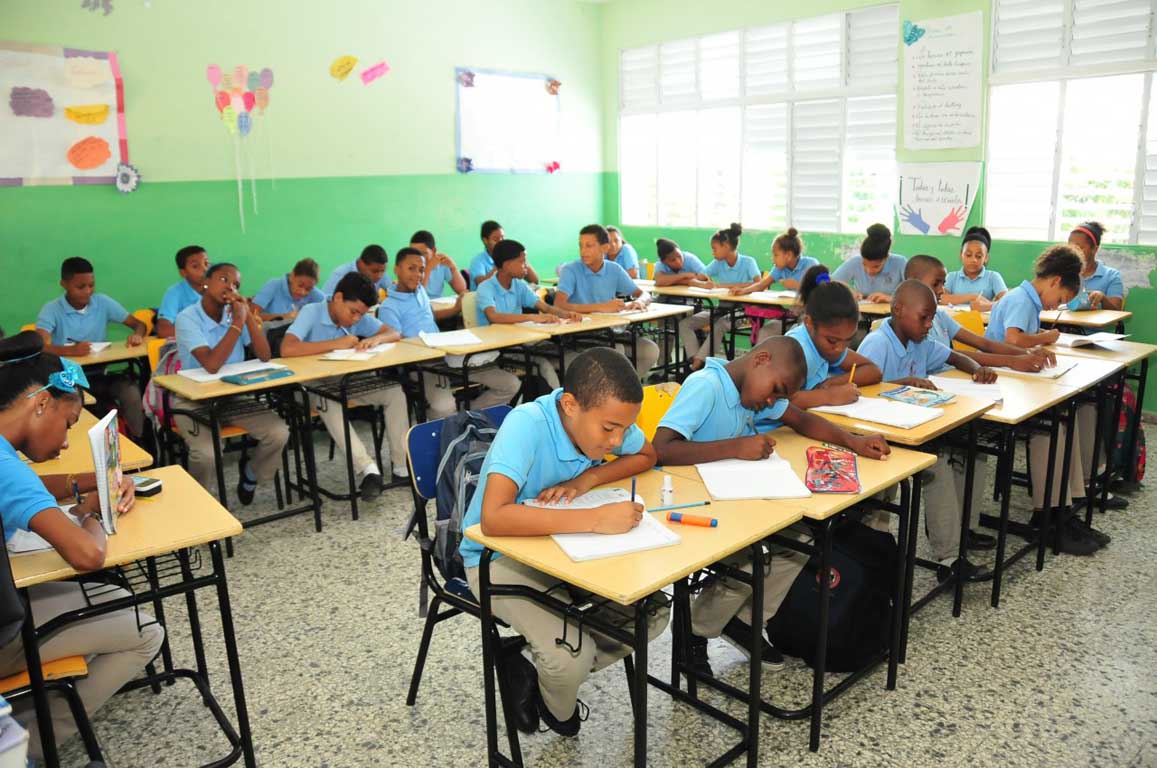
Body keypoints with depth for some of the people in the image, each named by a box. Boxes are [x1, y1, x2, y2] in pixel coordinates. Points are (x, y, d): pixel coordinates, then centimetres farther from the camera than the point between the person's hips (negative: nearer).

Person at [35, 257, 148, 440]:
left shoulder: (103, 302, 1)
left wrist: (137, 335, -19)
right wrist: (71, 350, -41)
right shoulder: (51, 310, -8)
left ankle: (139, 441, -9)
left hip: (100, 375, 3)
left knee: (132, 392, -25)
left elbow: (139, 324, 6)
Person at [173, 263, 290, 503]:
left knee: (279, 432, -17)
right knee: (207, 453, -30)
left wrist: (248, 316, -20)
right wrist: (237, 323, -27)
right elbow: (212, 365, -31)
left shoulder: (235, 312, -2)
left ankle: (251, 473, 15)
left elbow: (264, 356, -11)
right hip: (193, 399, -4)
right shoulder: (187, 318, -17)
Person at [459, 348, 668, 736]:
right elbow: (493, 518, -44)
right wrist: (595, 519, -44)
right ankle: (558, 709, 14)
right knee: (571, 656, -24)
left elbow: (646, 456, 3)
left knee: (651, 616, -6)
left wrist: (587, 479, -17)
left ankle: (544, 676, 13)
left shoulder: (602, 416, -15)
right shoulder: (526, 425, -33)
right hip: (499, 556, -6)